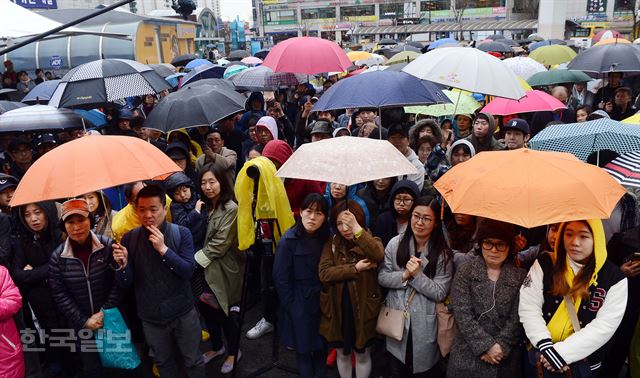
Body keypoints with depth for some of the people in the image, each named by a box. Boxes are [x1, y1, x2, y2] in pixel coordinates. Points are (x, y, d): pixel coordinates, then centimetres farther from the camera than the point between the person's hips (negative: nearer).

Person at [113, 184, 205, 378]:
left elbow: (188, 271, -18)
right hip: (151, 318, 2)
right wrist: (123, 265, -27)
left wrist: (163, 249, -27)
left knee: (193, 362, 13)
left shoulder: (181, 233, -12)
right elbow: (124, 284, -6)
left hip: (183, 313, -2)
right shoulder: (129, 239, -7)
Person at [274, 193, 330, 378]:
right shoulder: (288, 240, -15)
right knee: (303, 350, 10)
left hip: (322, 303, 4)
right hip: (299, 306, -3)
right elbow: (281, 279, -12)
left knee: (322, 348, 14)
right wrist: (292, 307, -10)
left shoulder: (327, 240, -2)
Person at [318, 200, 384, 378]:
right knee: (342, 353, 20)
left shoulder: (371, 242, -8)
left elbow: (379, 255, -33)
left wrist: (357, 229, -39)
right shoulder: (331, 244, -2)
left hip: (363, 309, -2)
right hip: (337, 309, 2)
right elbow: (324, 274, -16)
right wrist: (356, 268, -22)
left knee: (362, 354, 16)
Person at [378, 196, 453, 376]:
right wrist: (404, 275, -20)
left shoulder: (442, 253, -12)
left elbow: (440, 293, -13)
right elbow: (382, 277, -4)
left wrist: (417, 275, -24)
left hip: (424, 323, -2)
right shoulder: (396, 244, -7)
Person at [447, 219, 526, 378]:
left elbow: (516, 318, -5)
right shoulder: (465, 272, -2)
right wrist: (486, 346, -15)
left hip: (506, 357, 1)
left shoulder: (520, 276, 0)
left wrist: (500, 346, -14)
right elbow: (462, 315, -10)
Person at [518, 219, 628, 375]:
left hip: (584, 363, 0)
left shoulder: (614, 277, -8)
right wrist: (546, 347, -19)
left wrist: (562, 352, -20)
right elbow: (528, 307, -9)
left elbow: (605, 325, -13)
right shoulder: (545, 263, -7)